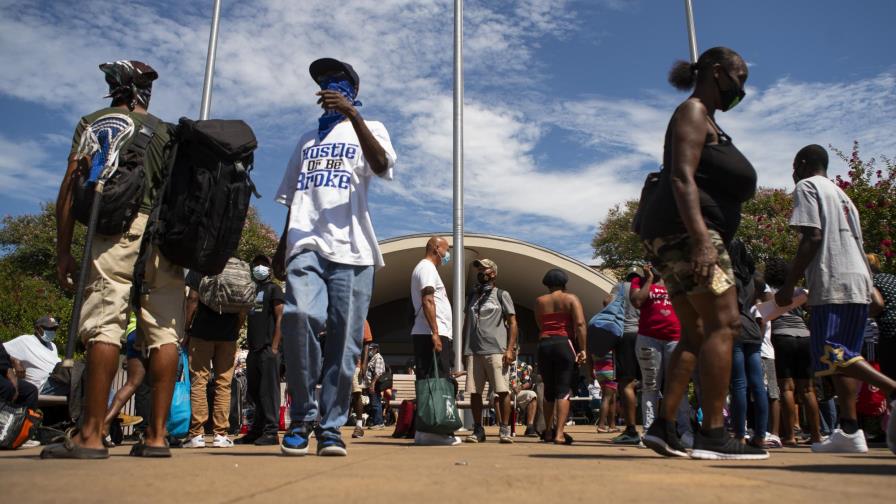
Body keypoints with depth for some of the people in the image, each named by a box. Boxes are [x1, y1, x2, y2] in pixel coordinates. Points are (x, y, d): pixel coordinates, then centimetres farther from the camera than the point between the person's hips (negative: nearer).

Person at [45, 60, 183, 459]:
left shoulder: (94, 122, 15)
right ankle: (157, 436, -1)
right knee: (165, 333, -1)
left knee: (104, 328, -8)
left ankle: (91, 436, -12)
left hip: (118, 229, -3)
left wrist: (63, 250, 3)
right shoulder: (165, 131, 23)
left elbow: (72, 185, 4)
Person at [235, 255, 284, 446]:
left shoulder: (273, 289, 2)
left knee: (268, 391, -8)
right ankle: (256, 431, 18)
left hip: (268, 348, -7)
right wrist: (249, 344, 16)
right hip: (253, 349, 7)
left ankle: (271, 432, -6)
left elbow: (280, 318, -7)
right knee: (254, 392, 10)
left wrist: (275, 346, -15)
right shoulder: (251, 290, 22)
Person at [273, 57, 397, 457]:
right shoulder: (307, 140, 28)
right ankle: (302, 416, -7)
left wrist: (352, 114, -18)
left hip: (351, 248, -2)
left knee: (344, 341, -6)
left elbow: (382, 165, -9)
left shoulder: (369, 129, 15)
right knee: (300, 315, -22)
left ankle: (330, 427, 5)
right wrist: (281, 248, 17)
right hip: (306, 246, 2)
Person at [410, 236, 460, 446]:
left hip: (435, 334, 10)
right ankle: (430, 430, -12)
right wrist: (435, 333, -22)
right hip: (431, 334, -10)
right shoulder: (426, 267, -5)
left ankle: (424, 431, 9)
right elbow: (427, 301, -16)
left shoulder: (426, 268, 27)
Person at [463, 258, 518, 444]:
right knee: (474, 392, 3)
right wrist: (463, 348, 13)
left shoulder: (501, 295, 6)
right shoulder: (472, 296, 19)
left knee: (502, 391, -5)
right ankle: (478, 430, 12)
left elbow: (512, 323, 1)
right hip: (474, 351, 5)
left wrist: (510, 349, -10)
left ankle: (505, 430, 3)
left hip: (496, 351, -4)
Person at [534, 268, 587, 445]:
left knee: (548, 390, 14)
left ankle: (548, 432, 20)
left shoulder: (539, 301, 11)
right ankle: (559, 433, -13)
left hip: (544, 345, 3)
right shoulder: (571, 299, 2)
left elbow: (539, 325, 10)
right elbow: (580, 324, -10)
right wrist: (582, 349, -10)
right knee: (564, 390, -4)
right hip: (564, 344, -3)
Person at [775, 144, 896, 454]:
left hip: (833, 284, -9)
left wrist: (788, 285, -12)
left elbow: (812, 237, -12)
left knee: (830, 356, -13)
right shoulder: (841, 194, 27)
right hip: (859, 282, 9)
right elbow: (855, 242, 22)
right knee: (841, 357, 8)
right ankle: (849, 431, 5)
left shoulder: (806, 187, 2)